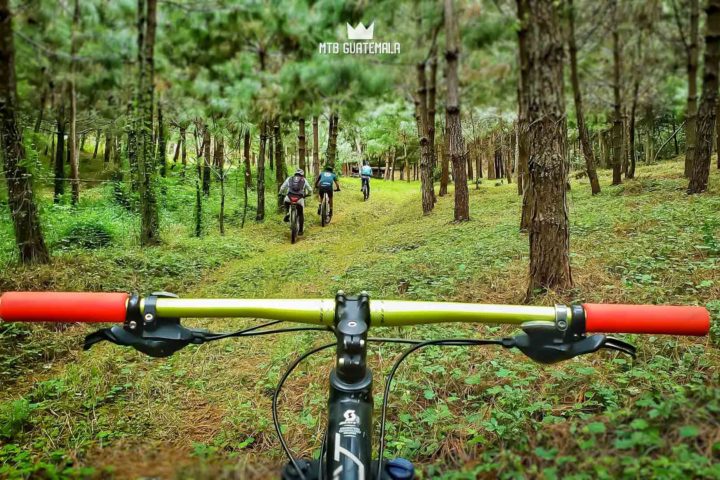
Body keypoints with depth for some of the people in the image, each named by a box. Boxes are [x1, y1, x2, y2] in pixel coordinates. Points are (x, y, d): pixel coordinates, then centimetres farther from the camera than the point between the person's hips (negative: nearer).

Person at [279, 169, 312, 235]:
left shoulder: (289, 179, 21)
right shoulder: (304, 180, 20)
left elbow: (282, 188, 20)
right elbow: (310, 190, 25)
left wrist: (281, 194, 39)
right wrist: (306, 194, 45)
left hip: (289, 197, 0)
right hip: (300, 199, 0)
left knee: (286, 202, 37)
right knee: (301, 214, 17)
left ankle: (287, 214, 16)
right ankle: (300, 230, 17)